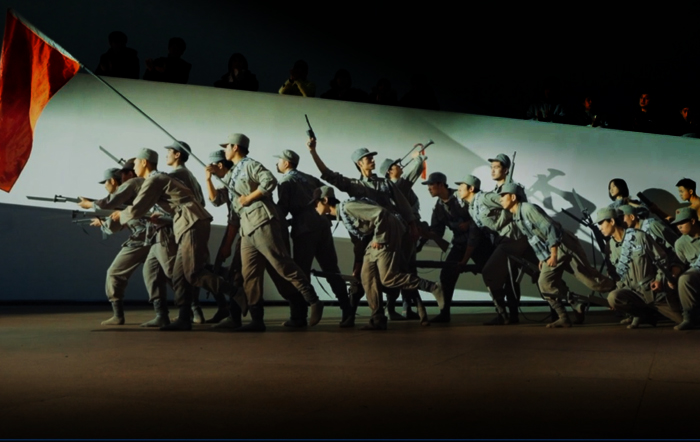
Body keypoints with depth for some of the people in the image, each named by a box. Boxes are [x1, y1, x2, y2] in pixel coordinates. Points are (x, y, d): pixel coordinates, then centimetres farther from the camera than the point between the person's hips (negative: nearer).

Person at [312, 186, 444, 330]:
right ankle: (378, 320, 8)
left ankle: (433, 287, -11)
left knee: (388, 278, -13)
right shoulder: (341, 213, 11)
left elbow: (380, 213, -27)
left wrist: (378, 238, -20)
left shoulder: (348, 206, -20)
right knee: (368, 276, 5)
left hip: (388, 231, -10)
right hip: (378, 235, 10)